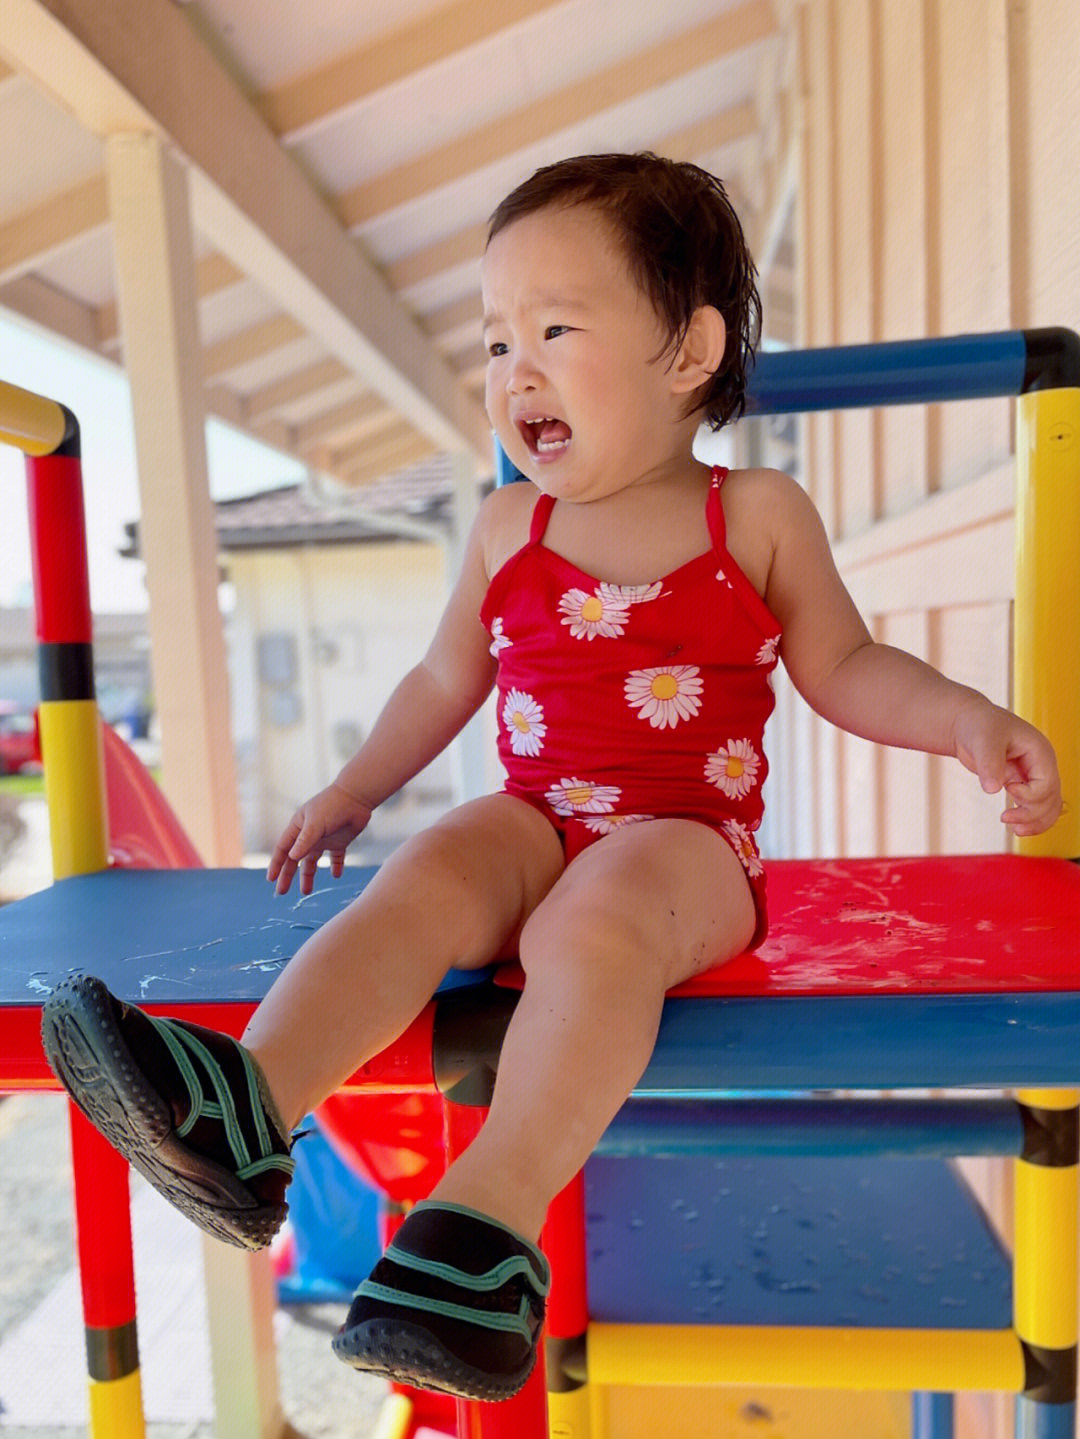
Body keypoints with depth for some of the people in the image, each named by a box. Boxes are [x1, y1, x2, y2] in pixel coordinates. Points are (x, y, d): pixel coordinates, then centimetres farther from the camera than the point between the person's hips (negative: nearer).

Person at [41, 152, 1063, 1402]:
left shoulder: (757, 515, 4)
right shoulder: (506, 529, 11)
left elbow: (844, 668, 10)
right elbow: (445, 679, 20)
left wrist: (965, 718, -6)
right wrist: (354, 788, 17)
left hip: (684, 841, -3)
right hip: (535, 819, 3)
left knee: (597, 921, -34)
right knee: (426, 877, -26)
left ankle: (494, 1216, -37)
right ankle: (242, 1116, -35)